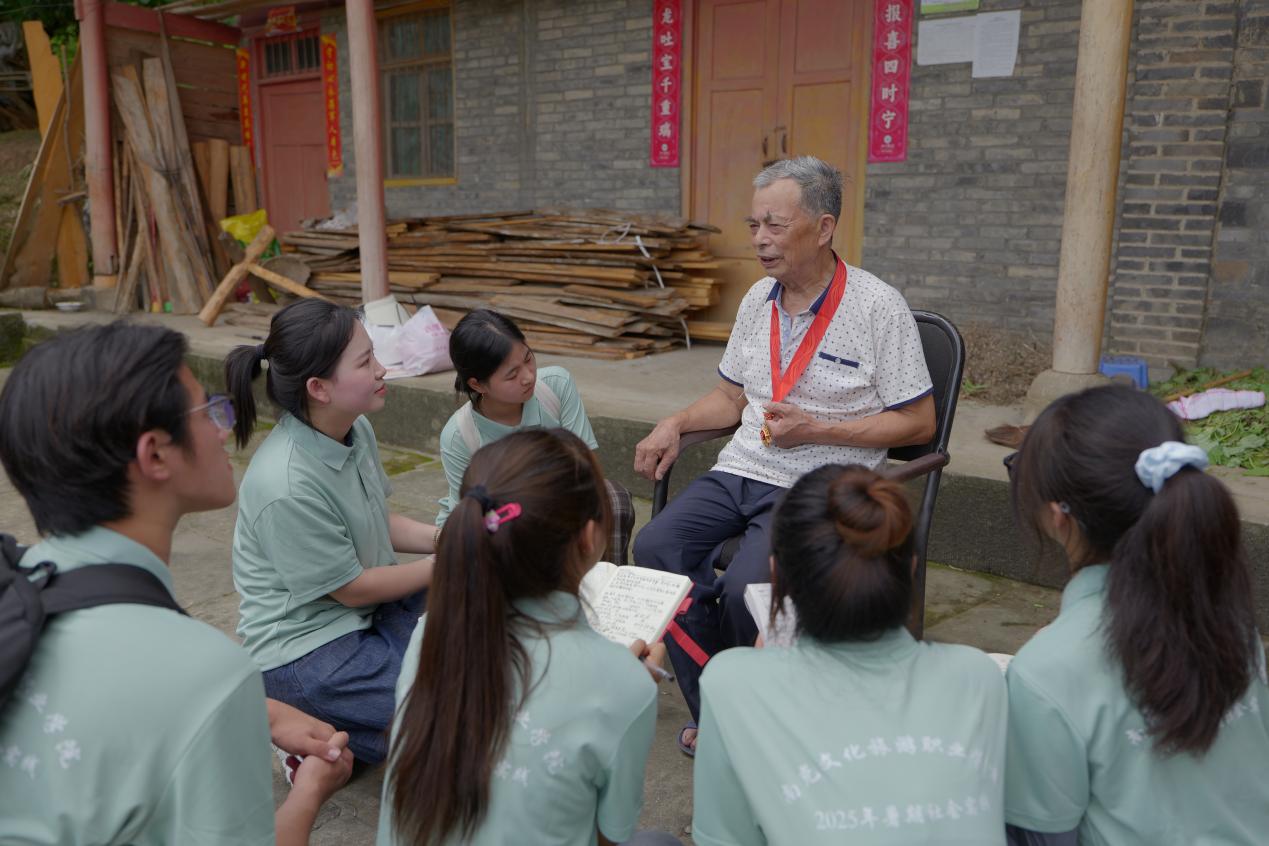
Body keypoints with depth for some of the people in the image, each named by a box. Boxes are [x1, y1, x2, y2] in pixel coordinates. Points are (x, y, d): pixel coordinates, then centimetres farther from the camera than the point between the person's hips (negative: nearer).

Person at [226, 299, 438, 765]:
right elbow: (353, 588, -18)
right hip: (304, 651, -8)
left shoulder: (356, 429, -5)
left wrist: (441, 537, -7)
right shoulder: (286, 486, -29)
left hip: (368, 612, 9)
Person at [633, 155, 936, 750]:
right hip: (742, 471, 6)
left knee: (744, 588, -28)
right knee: (654, 548, -17)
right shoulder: (759, 299, 12)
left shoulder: (878, 308, -7)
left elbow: (918, 421, -6)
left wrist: (816, 429, -14)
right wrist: (675, 424, 3)